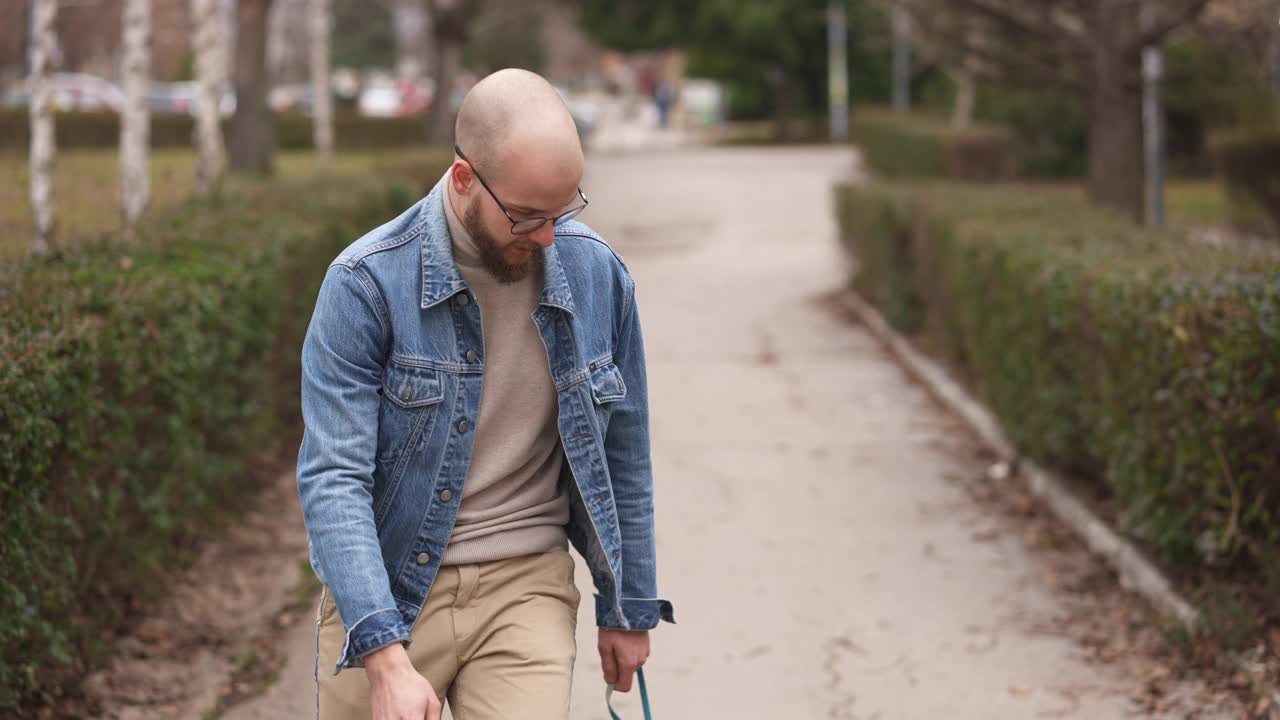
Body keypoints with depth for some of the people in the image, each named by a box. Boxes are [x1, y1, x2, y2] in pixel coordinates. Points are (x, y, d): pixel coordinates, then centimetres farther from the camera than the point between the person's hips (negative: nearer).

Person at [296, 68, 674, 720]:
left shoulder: (597, 275, -3)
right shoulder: (367, 283, -14)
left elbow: (620, 458, 10)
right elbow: (334, 478, -18)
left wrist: (629, 607, 14)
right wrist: (386, 659, -27)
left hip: (524, 589, 2)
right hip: (383, 592, -1)